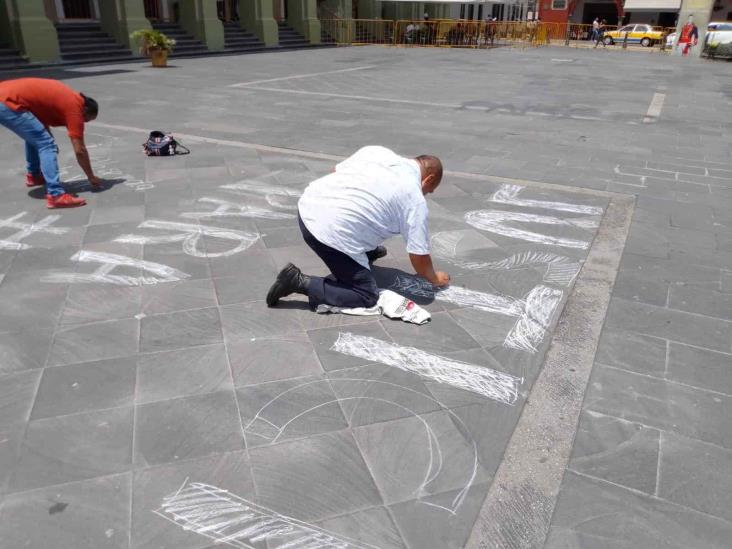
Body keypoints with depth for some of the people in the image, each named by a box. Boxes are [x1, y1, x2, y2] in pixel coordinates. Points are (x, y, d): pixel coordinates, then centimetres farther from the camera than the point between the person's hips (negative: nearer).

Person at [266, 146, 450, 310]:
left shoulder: (376, 150, 13)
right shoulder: (415, 200, -1)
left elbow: (336, 171, 25)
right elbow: (419, 258, 3)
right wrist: (435, 279, 23)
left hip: (307, 206, 8)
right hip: (331, 234, -8)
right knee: (367, 296, 6)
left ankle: (367, 251, 39)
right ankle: (301, 282, -2)